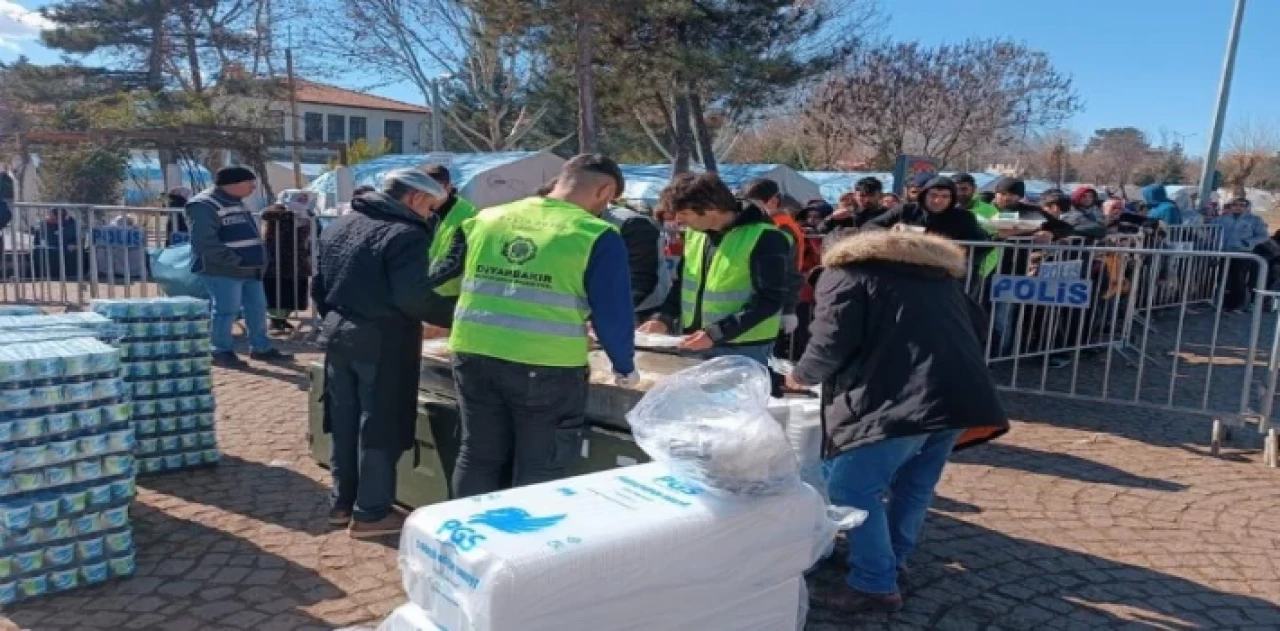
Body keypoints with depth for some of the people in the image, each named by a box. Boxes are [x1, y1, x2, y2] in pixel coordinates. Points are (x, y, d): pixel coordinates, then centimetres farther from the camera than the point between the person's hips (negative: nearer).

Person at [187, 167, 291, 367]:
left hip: (249, 269, 9)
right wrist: (234, 261, -24)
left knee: (257, 309, 12)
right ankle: (222, 351, 10)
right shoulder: (204, 205, -15)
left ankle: (261, 348, 23)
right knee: (226, 311, -4)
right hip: (222, 270, -9)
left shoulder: (235, 203, 17)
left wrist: (258, 261, 13)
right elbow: (205, 242, -24)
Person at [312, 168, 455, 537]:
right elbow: (412, 297, -25)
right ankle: (371, 514, 10)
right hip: (382, 344, -8)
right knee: (379, 428, 3)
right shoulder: (406, 234, -16)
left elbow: (318, 285, 16)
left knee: (344, 424, 17)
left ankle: (341, 503, 28)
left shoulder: (341, 226, 12)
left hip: (338, 337, 8)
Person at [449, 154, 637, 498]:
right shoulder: (597, 236, -8)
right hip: (546, 368, -5)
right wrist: (625, 367, 9)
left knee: (478, 460, 21)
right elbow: (613, 315, -9)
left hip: (474, 355, 5)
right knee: (538, 474, 12)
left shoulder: (488, 219, 9)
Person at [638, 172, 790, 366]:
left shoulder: (765, 239, -17)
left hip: (743, 351, -7)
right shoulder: (693, 232, 6)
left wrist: (716, 333, -24)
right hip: (694, 344, 7)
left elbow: (770, 300, -18)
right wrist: (664, 318, 0)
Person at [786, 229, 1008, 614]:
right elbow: (976, 326, 30)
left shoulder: (844, 272, 9)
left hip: (900, 400, -8)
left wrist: (802, 374, 14)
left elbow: (832, 343, -4)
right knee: (914, 486, 21)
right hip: (961, 395, 8)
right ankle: (892, 560, 35)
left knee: (853, 489, 2)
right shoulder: (939, 272, 30)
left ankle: (876, 585, 6)